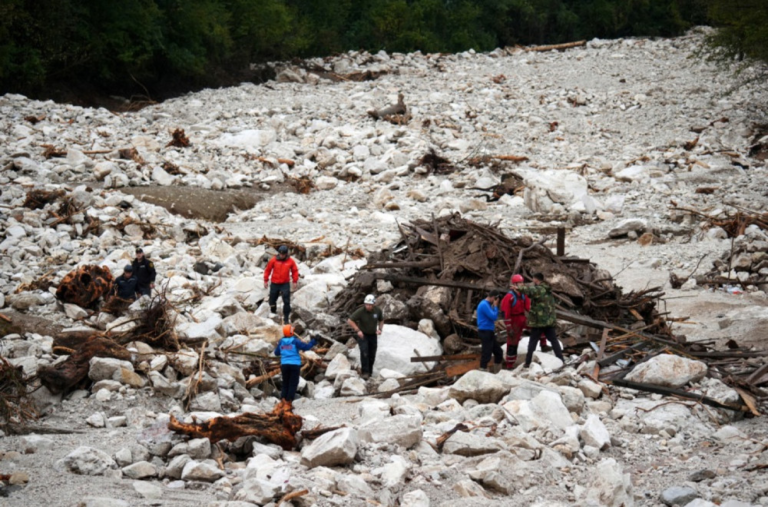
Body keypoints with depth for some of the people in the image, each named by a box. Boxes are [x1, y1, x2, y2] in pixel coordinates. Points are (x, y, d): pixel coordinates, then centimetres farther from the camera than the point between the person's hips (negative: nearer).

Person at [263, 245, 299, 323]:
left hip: (285, 284, -1)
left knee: (286, 302, -8)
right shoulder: (273, 260, -5)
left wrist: (295, 282, 4)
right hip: (274, 284, 1)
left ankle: (286, 318, -3)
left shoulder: (290, 261, -3)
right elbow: (268, 270, 5)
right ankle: (273, 313, 35)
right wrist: (266, 280, 5)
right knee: (272, 300, 10)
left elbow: (295, 271, 8)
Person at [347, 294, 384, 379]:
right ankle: (365, 372, -19)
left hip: (373, 335, 4)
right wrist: (357, 330, -25)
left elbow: (381, 320, 9)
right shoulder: (360, 311, -23)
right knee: (364, 352, -22)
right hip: (362, 334, -4)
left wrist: (380, 329, -9)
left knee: (372, 355, 8)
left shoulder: (378, 310, -11)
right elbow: (350, 321, -19)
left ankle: (369, 372, 25)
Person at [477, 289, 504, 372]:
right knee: (487, 352, -8)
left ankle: (498, 369, 26)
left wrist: (494, 307, 9)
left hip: (489, 331, 11)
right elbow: (494, 317, -21)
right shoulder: (484, 305, -17)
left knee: (498, 350, 16)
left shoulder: (487, 304, 15)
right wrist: (495, 306, -10)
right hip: (485, 331, -11)